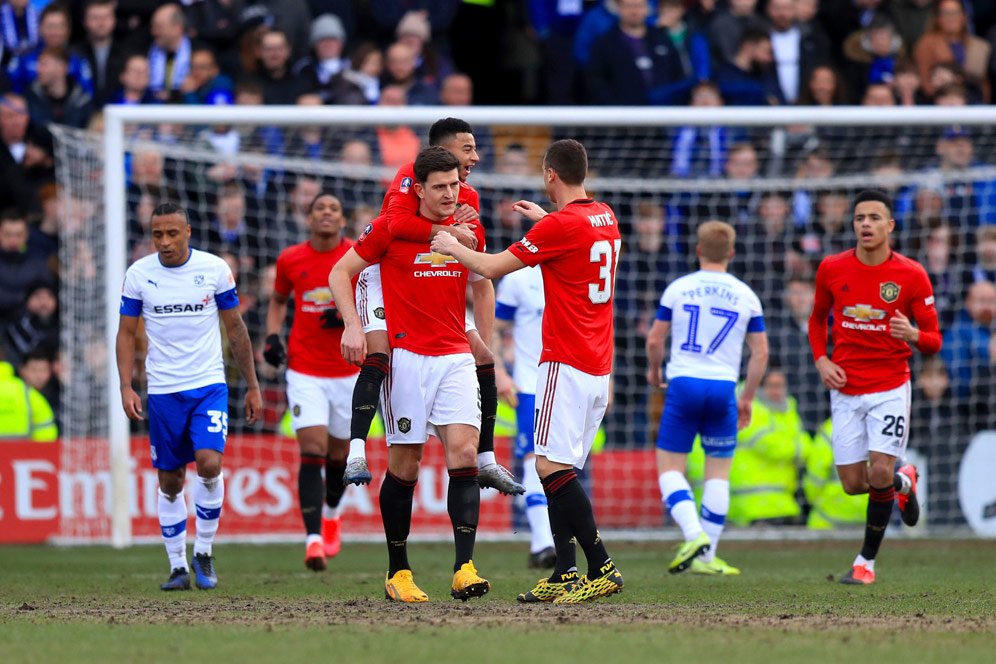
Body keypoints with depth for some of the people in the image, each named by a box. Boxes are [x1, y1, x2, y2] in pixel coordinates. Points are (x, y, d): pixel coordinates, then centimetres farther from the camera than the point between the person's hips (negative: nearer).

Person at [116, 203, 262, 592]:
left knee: (209, 465, -19)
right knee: (170, 482, 5)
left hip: (209, 384, -1)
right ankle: (177, 566, 16)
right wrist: (126, 387, -6)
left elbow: (235, 328, 6)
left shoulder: (215, 269, -3)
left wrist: (252, 385, 8)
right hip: (162, 390, 1)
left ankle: (203, 553, 0)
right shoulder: (139, 274, -1)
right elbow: (126, 333, 6)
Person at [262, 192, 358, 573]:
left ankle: (331, 514, 44)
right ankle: (313, 538, -21)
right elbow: (278, 300, 19)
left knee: (339, 452, 13)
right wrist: (272, 336, 2)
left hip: (348, 369, 1)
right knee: (312, 451, -15)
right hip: (304, 369, -1)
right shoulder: (290, 260, 1)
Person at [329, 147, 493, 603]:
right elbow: (340, 273, 2)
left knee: (465, 453, -13)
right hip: (405, 356, -3)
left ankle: (464, 570, -18)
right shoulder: (391, 227, -4)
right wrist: (353, 325, -11)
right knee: (404, 465, 0)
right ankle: (398, 574, 12)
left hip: (456, 358, 3)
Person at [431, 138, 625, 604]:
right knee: (561, 470, 10)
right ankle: (565, 576, 6)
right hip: (599, 366, 9)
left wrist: (453, 247, 9)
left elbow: (492, 268, -8)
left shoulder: (561, 225, -14)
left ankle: (601, 568, -17)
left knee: (552, 467, -11)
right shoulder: (605, 218, 11)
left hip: (566, 363, -9)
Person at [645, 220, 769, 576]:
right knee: (718, 472, 9)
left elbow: (654, 339, 5)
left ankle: (694, 534, -18)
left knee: (669, 467, 4)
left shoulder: (678, 288, 1)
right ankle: (707, 556, 8)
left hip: (683, 385, -1)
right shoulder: (746, 296, 5)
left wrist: (654, 370, 25)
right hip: (723, 387, 1)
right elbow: (760, 352, 6)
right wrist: (747, 399, 16)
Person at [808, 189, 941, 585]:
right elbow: (818, 318, 17)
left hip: (890, 387, -3)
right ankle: (904, 483, 37)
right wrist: (821, 360, 0)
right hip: (845, 389, 3)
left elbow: (933, 341, -3)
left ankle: (866, 561, 4)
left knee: (880, 472, -15)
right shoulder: (832, 269, -1)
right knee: (854, 484, 1)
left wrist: (913, 335, -26)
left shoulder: (911, 275, -7)